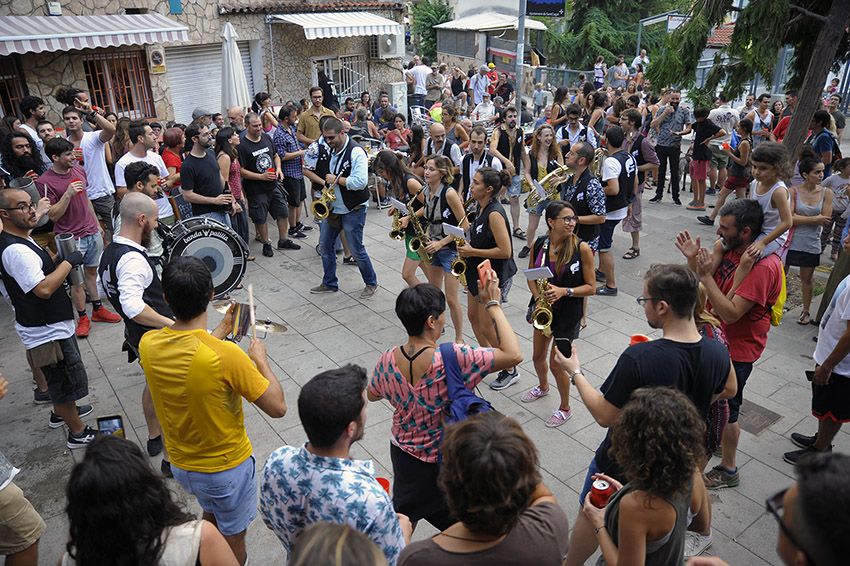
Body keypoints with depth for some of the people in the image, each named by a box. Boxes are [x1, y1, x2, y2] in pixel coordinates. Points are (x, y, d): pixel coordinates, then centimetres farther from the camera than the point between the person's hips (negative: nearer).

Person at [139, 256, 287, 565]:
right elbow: (277, 407, -25)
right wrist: (260, 359, -12)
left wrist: (222, 330, 13)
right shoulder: (226, 355, -33)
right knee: (233, 539, 20)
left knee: (211, 513, 34)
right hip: (226, 467, -6)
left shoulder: (148, 344, -15)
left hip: (180, 464, 6)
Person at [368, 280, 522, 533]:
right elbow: (513, 355, -32)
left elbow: (372, 395, 4)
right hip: (445, 462, -5)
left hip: (402, 453, 5)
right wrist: (493, 304, -25)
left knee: (402, 519, 32)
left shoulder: (388, 360, -16)